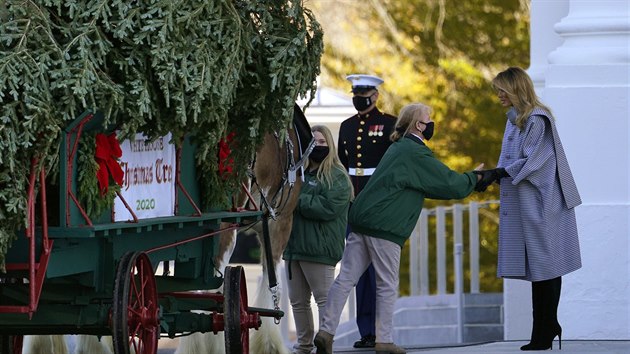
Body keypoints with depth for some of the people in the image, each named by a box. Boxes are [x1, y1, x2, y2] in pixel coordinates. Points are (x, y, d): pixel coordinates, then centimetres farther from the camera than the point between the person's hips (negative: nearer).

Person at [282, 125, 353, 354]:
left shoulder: (337, 177, -5)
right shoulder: (299, 172, 16)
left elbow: (328, 207, -19)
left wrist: (297, 201, -14)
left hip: (319, 248, -8)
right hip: (294, 247, 8)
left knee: (324, 299, -5)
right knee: (298, 301, 13)